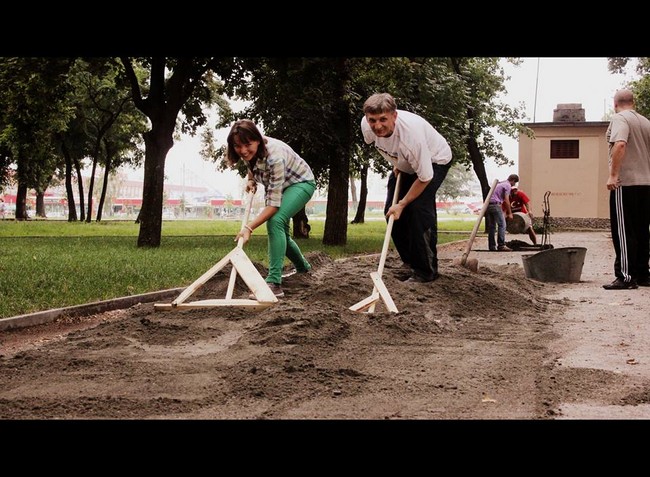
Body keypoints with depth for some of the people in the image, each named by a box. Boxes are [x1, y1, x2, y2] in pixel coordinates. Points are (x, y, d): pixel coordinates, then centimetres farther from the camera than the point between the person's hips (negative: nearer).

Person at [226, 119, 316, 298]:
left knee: (275, 221, -31)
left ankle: (274, 283, -34)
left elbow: (274, 203, -42)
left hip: (300, 183, -8)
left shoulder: (274, 156, -41)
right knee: (280, 231, 18)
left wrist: (249, 228, -49)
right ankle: (302, 266, 47)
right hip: (278, 185, 8)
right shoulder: (248, 152, -20)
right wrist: (251, 180, -9)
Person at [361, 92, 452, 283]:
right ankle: (410, 262, 19)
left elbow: (425, 177, -32)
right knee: (391, 210, 2)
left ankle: (426, 271, -16)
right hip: (405, 163, 7)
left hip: (434, 161, -7)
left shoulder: (412, 133, -44)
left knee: (419, 207, -24)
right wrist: (396, 164, 4)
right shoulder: (366, 125, -25)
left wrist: (402, 204, -26)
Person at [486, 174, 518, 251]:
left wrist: (504, 213, 31)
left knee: (491, 226, 11)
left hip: (487, 204, 9)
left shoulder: (499, 183, 27)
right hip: (495, 205, -9)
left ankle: (492, 246, 11)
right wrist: (510, 213, -3)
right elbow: (506, 200, -8)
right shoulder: (508, 185, -1)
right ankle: (501, 245, -11)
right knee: (502, 225, -6)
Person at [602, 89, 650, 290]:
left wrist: (613, 174, -23)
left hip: (625, 183, -8)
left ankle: (626, 277, -8)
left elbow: (620, 145, -23)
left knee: (623, 232, -6)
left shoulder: (619, 118, -7)